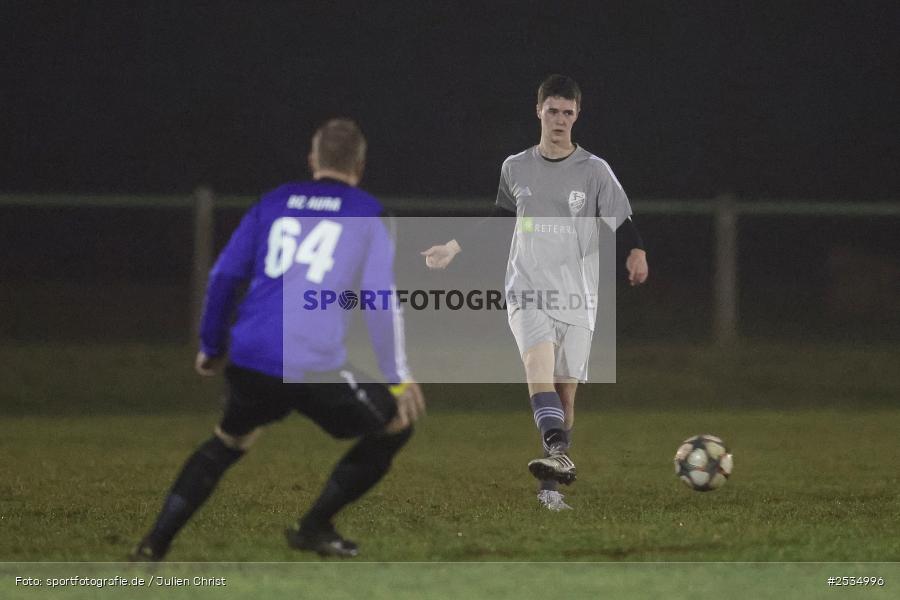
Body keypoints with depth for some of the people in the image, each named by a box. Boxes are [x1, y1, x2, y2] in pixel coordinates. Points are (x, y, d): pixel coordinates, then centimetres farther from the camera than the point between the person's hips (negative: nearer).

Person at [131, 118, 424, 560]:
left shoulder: (275, 203, 17)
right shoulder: (367, 214, 7)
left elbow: (224, 275, 16)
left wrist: (212, 346, 27)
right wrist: (398, 376, 3)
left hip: (250, 364, 5)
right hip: (317, 369, -5)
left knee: (228, 442, 29)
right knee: (395, 428, 16)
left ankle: (154, 545, 17)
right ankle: (314, 527, 14)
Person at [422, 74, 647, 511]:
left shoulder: (594, 171, 2)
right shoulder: (515, 168, 9)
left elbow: (622, 221, -4)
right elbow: (500, 217, 26)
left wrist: (636, 253, -24)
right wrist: (454, 248, 29)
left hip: (576, 296, 0)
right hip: (527, 290, 0)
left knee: (565, 391, 0)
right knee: (538, 360, -28)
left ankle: (550, 485, 10)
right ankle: (557, 452, -45)